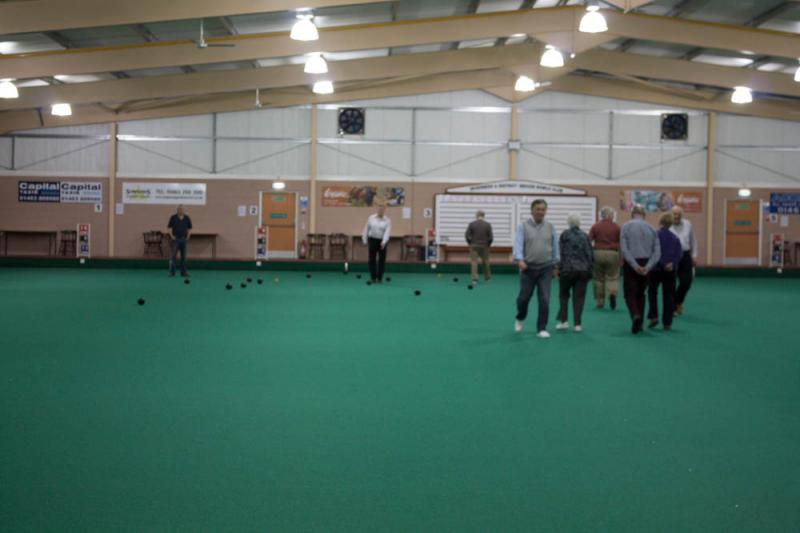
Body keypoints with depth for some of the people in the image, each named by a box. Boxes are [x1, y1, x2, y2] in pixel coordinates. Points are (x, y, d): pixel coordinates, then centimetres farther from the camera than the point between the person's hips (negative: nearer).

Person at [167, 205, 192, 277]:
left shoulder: (187, 218, 4)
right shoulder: (173, 217, -3)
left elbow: (190, 228, 13)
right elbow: (169, 227, 0)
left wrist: (188, 236, 3)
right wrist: (172, 236, -7)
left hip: (184, 239, 3)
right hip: (175, 239, -2)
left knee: (184, 256, 5)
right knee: (173, 256, -4)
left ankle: (183, 272, 9)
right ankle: (172, 272, 0)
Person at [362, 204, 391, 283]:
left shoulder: (387, 220, -6)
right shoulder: (371, 218, 1)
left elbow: (387, 232, -17)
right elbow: (366, 229, 6)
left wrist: (384, 242, -29)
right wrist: (365, 240, 4)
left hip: (382, 241, -1)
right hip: (372, 240, 1)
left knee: (382, 260, 0)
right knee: (372, 259, 0)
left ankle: (380, 278, 8)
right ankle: (373, 277, 7)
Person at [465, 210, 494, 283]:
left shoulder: (471, 224, -3)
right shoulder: (488, 225, -2)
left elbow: (467, 235, -5)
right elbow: (491, 237, -5)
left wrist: (470, 243, 8)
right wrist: (488, 244, 11)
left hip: (474, 245, -1)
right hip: (484, 246, 1)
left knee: (474, 261, 0)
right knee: (486, 262, 13)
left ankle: (474, 278, -10)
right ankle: (488, 277, 24)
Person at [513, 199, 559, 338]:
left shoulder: (550, 227, 6)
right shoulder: (523, 227, -3)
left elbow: (555, 247, 12)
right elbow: (518, 244, -14)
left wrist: (555, 265, 13)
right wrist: (520, 260, -30)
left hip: (545, 268, 2)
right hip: (528, 268, -1)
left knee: (544, 299, -5)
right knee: (524, 297, 5)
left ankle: (541, 329, 2)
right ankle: (520, 318, 35)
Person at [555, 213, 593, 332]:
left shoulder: (565, 235, -3)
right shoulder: (585, 236, 6)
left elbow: (560, 253, -4)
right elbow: (589, 254, 8)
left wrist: (559, 269, 1)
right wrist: (589, 271, 14)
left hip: (567, 269, -2)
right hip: (583, 270, 2)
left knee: (564, 295, 13)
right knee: (579, 297, 4)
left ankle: (563, 320, 4)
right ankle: (577, 323, 2)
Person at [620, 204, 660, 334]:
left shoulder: (626, 226, -1)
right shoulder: (651, 228, 8)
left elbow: (623, 249, -13)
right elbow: (657, 252, -2)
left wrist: (635, 265, -14)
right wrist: (647, 267, -10)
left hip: (631, 264, -3)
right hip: (646, 264, 3)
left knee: (630, 294, 2)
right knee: (640, 294, 17)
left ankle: (636, 316, -24)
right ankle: (639, 323, 15)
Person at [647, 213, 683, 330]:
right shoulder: (675, 238, 3)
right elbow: (679, 254, -4)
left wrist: (663, 264, -12)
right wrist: (672, 264, -12)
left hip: (657, 268, -3)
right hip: (671, 270, 3)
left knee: (652, 292, 14)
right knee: (668, 295, 7)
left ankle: (653, 316, 1)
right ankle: (667, 323, 5)